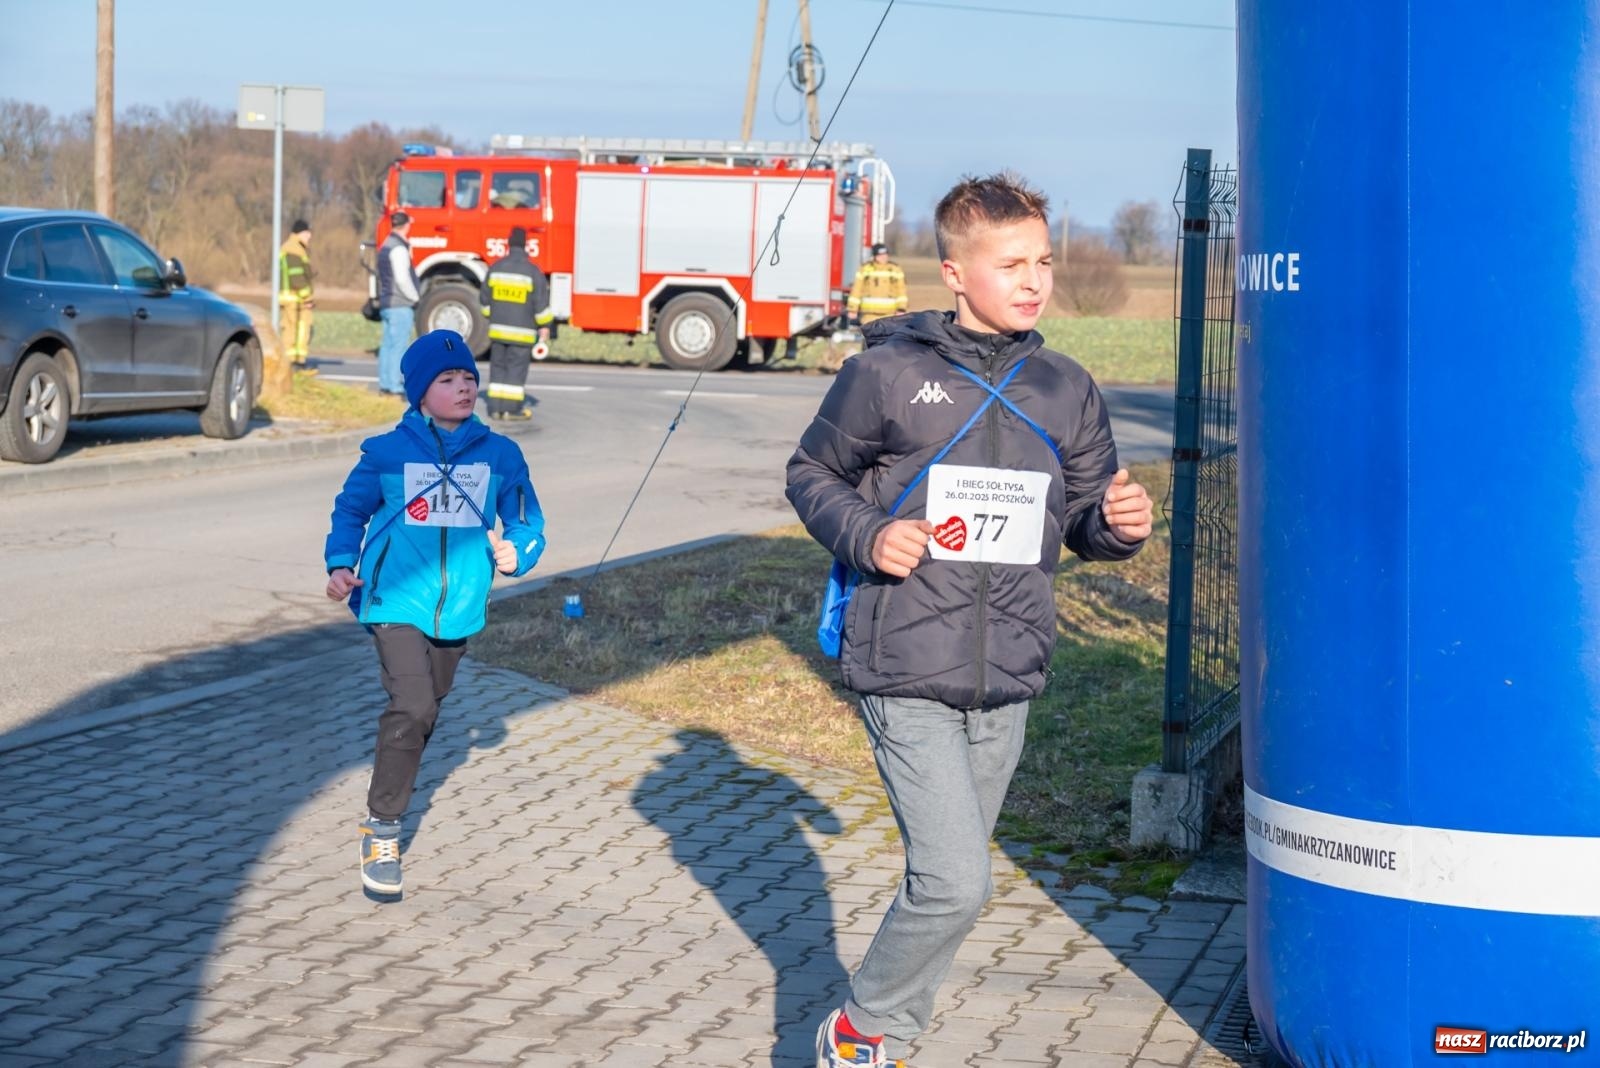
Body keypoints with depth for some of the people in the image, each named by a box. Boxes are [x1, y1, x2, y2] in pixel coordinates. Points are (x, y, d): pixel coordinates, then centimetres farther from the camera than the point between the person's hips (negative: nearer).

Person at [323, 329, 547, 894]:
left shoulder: (500, 455, 1)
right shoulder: (386, 452, -4)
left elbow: (526, 521, 7)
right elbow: (350, 510, 8)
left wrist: (518, 552, -13)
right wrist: (341, 565, -5)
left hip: (458, 610, 4)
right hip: (396, 601, -4)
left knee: (424, 714, 18)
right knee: (411, 708, -20)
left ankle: (391, 799, 42)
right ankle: (381, 829, -10)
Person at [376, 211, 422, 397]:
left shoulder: (385, 246, 16)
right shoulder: (399, 249, -14)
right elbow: (402, 278, -21)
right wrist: (415, 297, -7)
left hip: (386, 304, 10)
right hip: (400, 305, -10)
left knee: (388, 345, 11)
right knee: (398, 346, -9)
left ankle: (384, 384, 13)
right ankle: (395, 387, -10)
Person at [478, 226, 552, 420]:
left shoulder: (495, 268, 2)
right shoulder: (532, 272, -11)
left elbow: (485, 297, 11)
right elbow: (541, 304, -9)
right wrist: (544, 327, 0)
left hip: (498, 329, 4)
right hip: (521, 331, -4)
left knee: (498, 366, 9)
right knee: (516, 368, 0)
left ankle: (495, 407, 10)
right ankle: (511, 408, -1)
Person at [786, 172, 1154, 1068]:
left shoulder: (1066, 391, 7)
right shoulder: (889, 374, -5)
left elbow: (1085, 521, 14)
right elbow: (813, 472, 6)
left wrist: (1120, 524, -8)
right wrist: (865, 537, -12)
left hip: (1008, 680, 5)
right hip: (907, 671, -5)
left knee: (948, 879, 14)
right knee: (955, 884, -13)